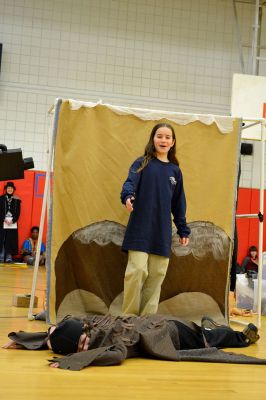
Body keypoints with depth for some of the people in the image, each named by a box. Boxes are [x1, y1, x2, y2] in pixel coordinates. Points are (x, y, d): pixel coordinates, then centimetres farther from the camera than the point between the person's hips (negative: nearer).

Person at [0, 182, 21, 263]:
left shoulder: (16, 200, 9)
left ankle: (9, 257, 0)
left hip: (13, 223, 1)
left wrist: (13, 220, -9)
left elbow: (18, 212, 4)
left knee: (11, 240, -2)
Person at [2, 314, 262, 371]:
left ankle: (244, 335, 49)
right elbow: (52, 336, -7)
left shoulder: (111, 335, -41)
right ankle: (206, 325, 63)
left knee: (209, 341, 24)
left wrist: (72, 359, -62)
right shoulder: (86, 323, -22)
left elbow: (116, 354, -63)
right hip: (157, 325, 5)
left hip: (170, 333, -5)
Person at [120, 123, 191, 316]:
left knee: (156, 276, 5)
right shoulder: (142, 163, 2)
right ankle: (129, 317, 4)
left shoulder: (175, 171, 13)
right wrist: (128, 196, -37)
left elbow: (178, 203, 17)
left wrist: (183, 230, 16)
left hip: (162, 233, 4)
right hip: (141, 230, -4)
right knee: (137, 271, -10)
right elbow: (131, 182, -15)